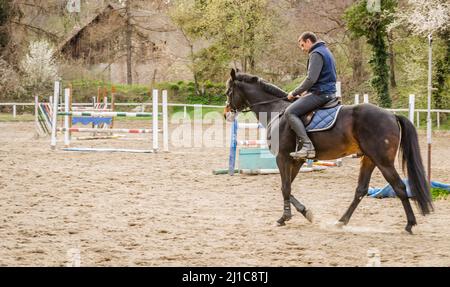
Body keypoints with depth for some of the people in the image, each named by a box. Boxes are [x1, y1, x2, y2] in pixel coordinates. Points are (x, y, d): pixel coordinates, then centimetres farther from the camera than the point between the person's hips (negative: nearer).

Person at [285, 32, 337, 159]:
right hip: (329, 92, 11)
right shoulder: (326, 52, 22)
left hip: (320, 94, -11)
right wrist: (307, 91, 19)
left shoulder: (316, 54, -12)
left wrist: (294, 93, -12)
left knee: (290, 112, -19)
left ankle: (307, 146, -29)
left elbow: (311, 79, -21)